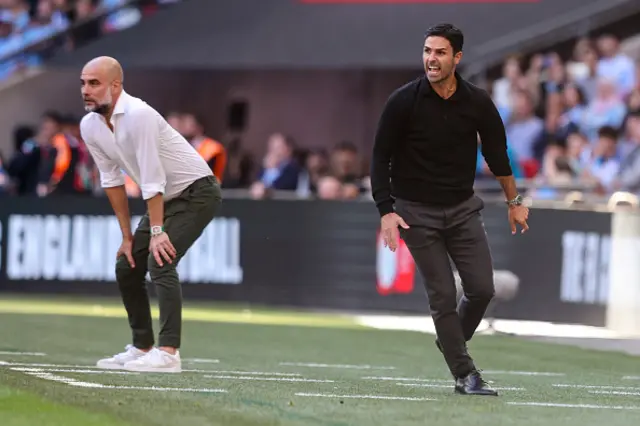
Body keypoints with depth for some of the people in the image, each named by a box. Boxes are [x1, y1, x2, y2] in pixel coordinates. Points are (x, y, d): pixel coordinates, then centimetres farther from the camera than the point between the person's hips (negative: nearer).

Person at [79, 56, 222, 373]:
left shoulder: (138, 115, -28)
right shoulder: (90, 126, -3)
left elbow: (151, 178, -28)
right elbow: (112, 180, 5)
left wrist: (157, 231, -27)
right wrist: (127, 235, 5)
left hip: (197, 192, -9)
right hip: (165, 199, 9)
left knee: (160, 261, -23)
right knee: (127, 266, 7)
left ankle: (168, 352, -26)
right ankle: (142, 347, 17)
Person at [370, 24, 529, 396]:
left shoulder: (478, 103, -6)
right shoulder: (403, 102, -14)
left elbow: (496, 152, 9)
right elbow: (381, 158, -8)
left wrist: (514, 201, 15)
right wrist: (386, 211, -15)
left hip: (463, 208, 3)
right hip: (417, 212, -3)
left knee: (482, 288, -3)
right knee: (443, 295, -6)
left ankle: (452, 340, 26)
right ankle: (465, 374, 2)